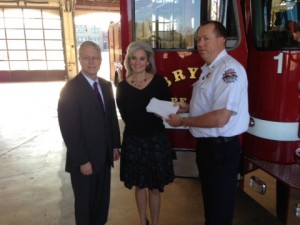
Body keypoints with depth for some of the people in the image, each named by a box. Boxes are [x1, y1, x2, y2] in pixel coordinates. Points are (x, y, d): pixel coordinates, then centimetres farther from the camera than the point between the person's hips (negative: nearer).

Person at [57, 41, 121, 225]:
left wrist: (115, 145, 10)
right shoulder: (70, 89, -16)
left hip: (104, 155, 6)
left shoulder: (106, 85, 5)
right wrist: (82, 161, -18)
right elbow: (69, 130, -18)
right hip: (84, 159, -6)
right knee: (85, 203, 15)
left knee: (102, 200, 20)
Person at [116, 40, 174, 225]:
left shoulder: (159, 82, -6)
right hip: (133, 141, 2)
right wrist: (152, 116, -11)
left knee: (155, 187, 10)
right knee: (139, 185, 17)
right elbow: (126, 117, 0)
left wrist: (140, 119, -19)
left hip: (156, 139, -1)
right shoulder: (122, 87, -3)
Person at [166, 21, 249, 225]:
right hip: (206, 144, 9)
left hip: (222, 148, -9)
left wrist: (183, 121, -19)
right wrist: (188, 106, 5)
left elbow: (220, 118, -29)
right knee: (210, 198, 27)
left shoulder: (230, 69, -22)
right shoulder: (208, 68, 9)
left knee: (220, 205, 10)